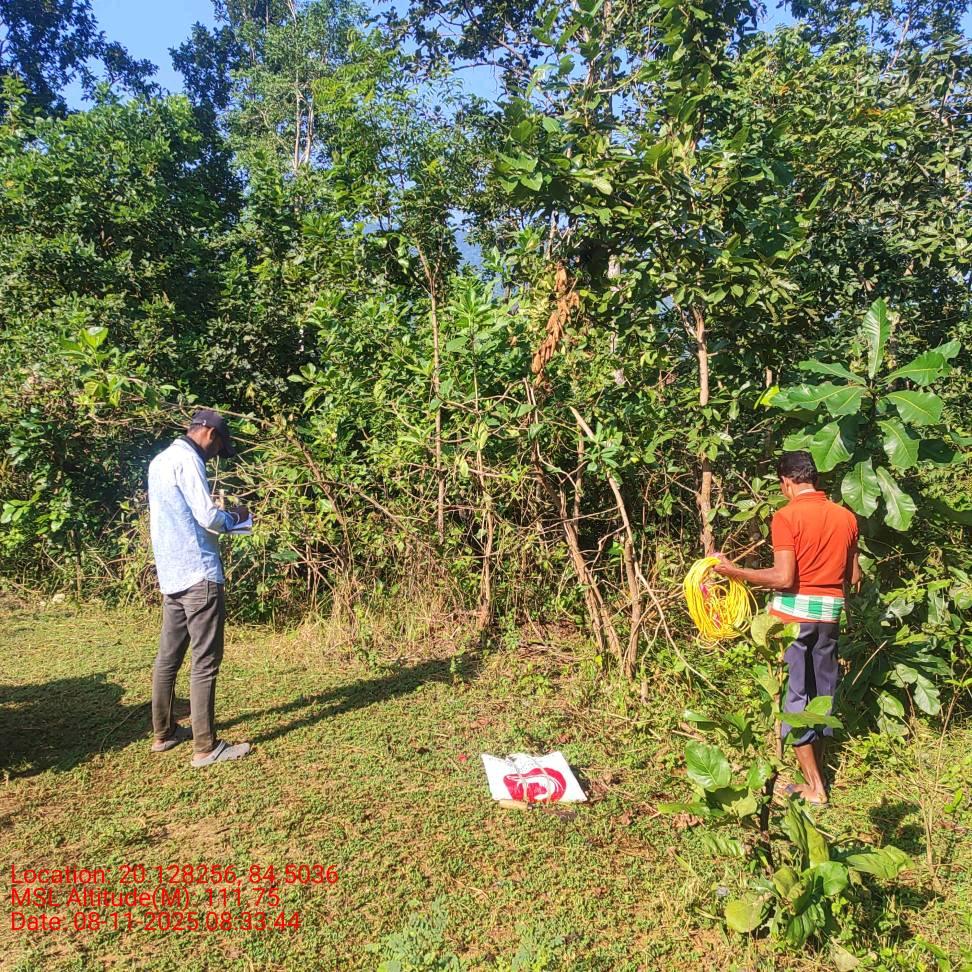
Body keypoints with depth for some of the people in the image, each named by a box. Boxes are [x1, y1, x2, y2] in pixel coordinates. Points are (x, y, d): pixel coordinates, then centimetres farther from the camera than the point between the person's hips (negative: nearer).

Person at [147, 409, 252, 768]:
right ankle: (206, 747, 2)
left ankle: (164, 733, 26)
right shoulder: (187, 460, -13)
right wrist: (235, 516, 2)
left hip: (171, 574, 10)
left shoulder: (160, 460, 17)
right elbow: (208, 517, -18)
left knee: (168, 657, 15)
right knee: (205, 662, -4)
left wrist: (221, 515, 17)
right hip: (199, 574, -10)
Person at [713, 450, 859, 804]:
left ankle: (814, 787, 7)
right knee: (823, 692, 16)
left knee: (794, 694, 3)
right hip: (829, 614, 6)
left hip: (794, 612, -6)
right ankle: (818, 773, 26)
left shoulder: (786, 516, -12)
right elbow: (853, 577, 10)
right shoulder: (846, 516, 6)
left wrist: (734, 571, -11)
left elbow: (784, 578, -19)